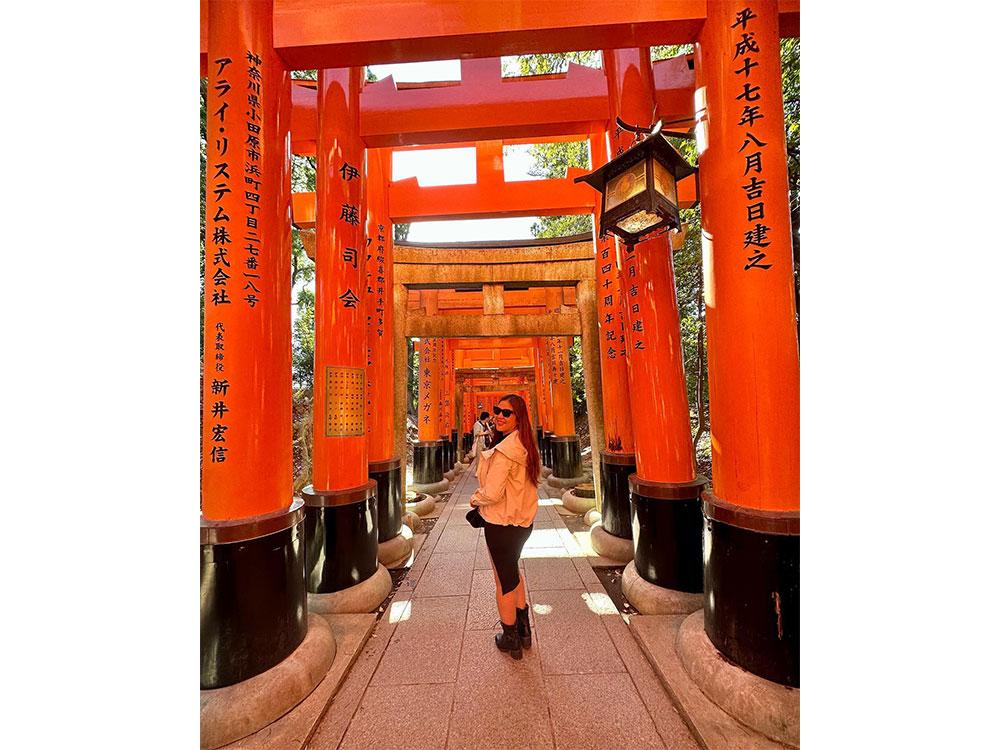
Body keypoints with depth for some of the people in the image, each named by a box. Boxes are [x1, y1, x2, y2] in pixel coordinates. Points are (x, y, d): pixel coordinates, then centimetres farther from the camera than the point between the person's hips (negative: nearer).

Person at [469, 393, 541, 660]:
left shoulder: (505, 450, -26)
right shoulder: (525, 445, 2)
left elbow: (491, 494, -26)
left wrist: (475, 498, -6)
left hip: (502, 525, -9)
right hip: (523, 521, 9)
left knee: (504, 580, 12)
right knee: (512, 571, 29)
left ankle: (510, 639, 33)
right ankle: (523, 630, 45)